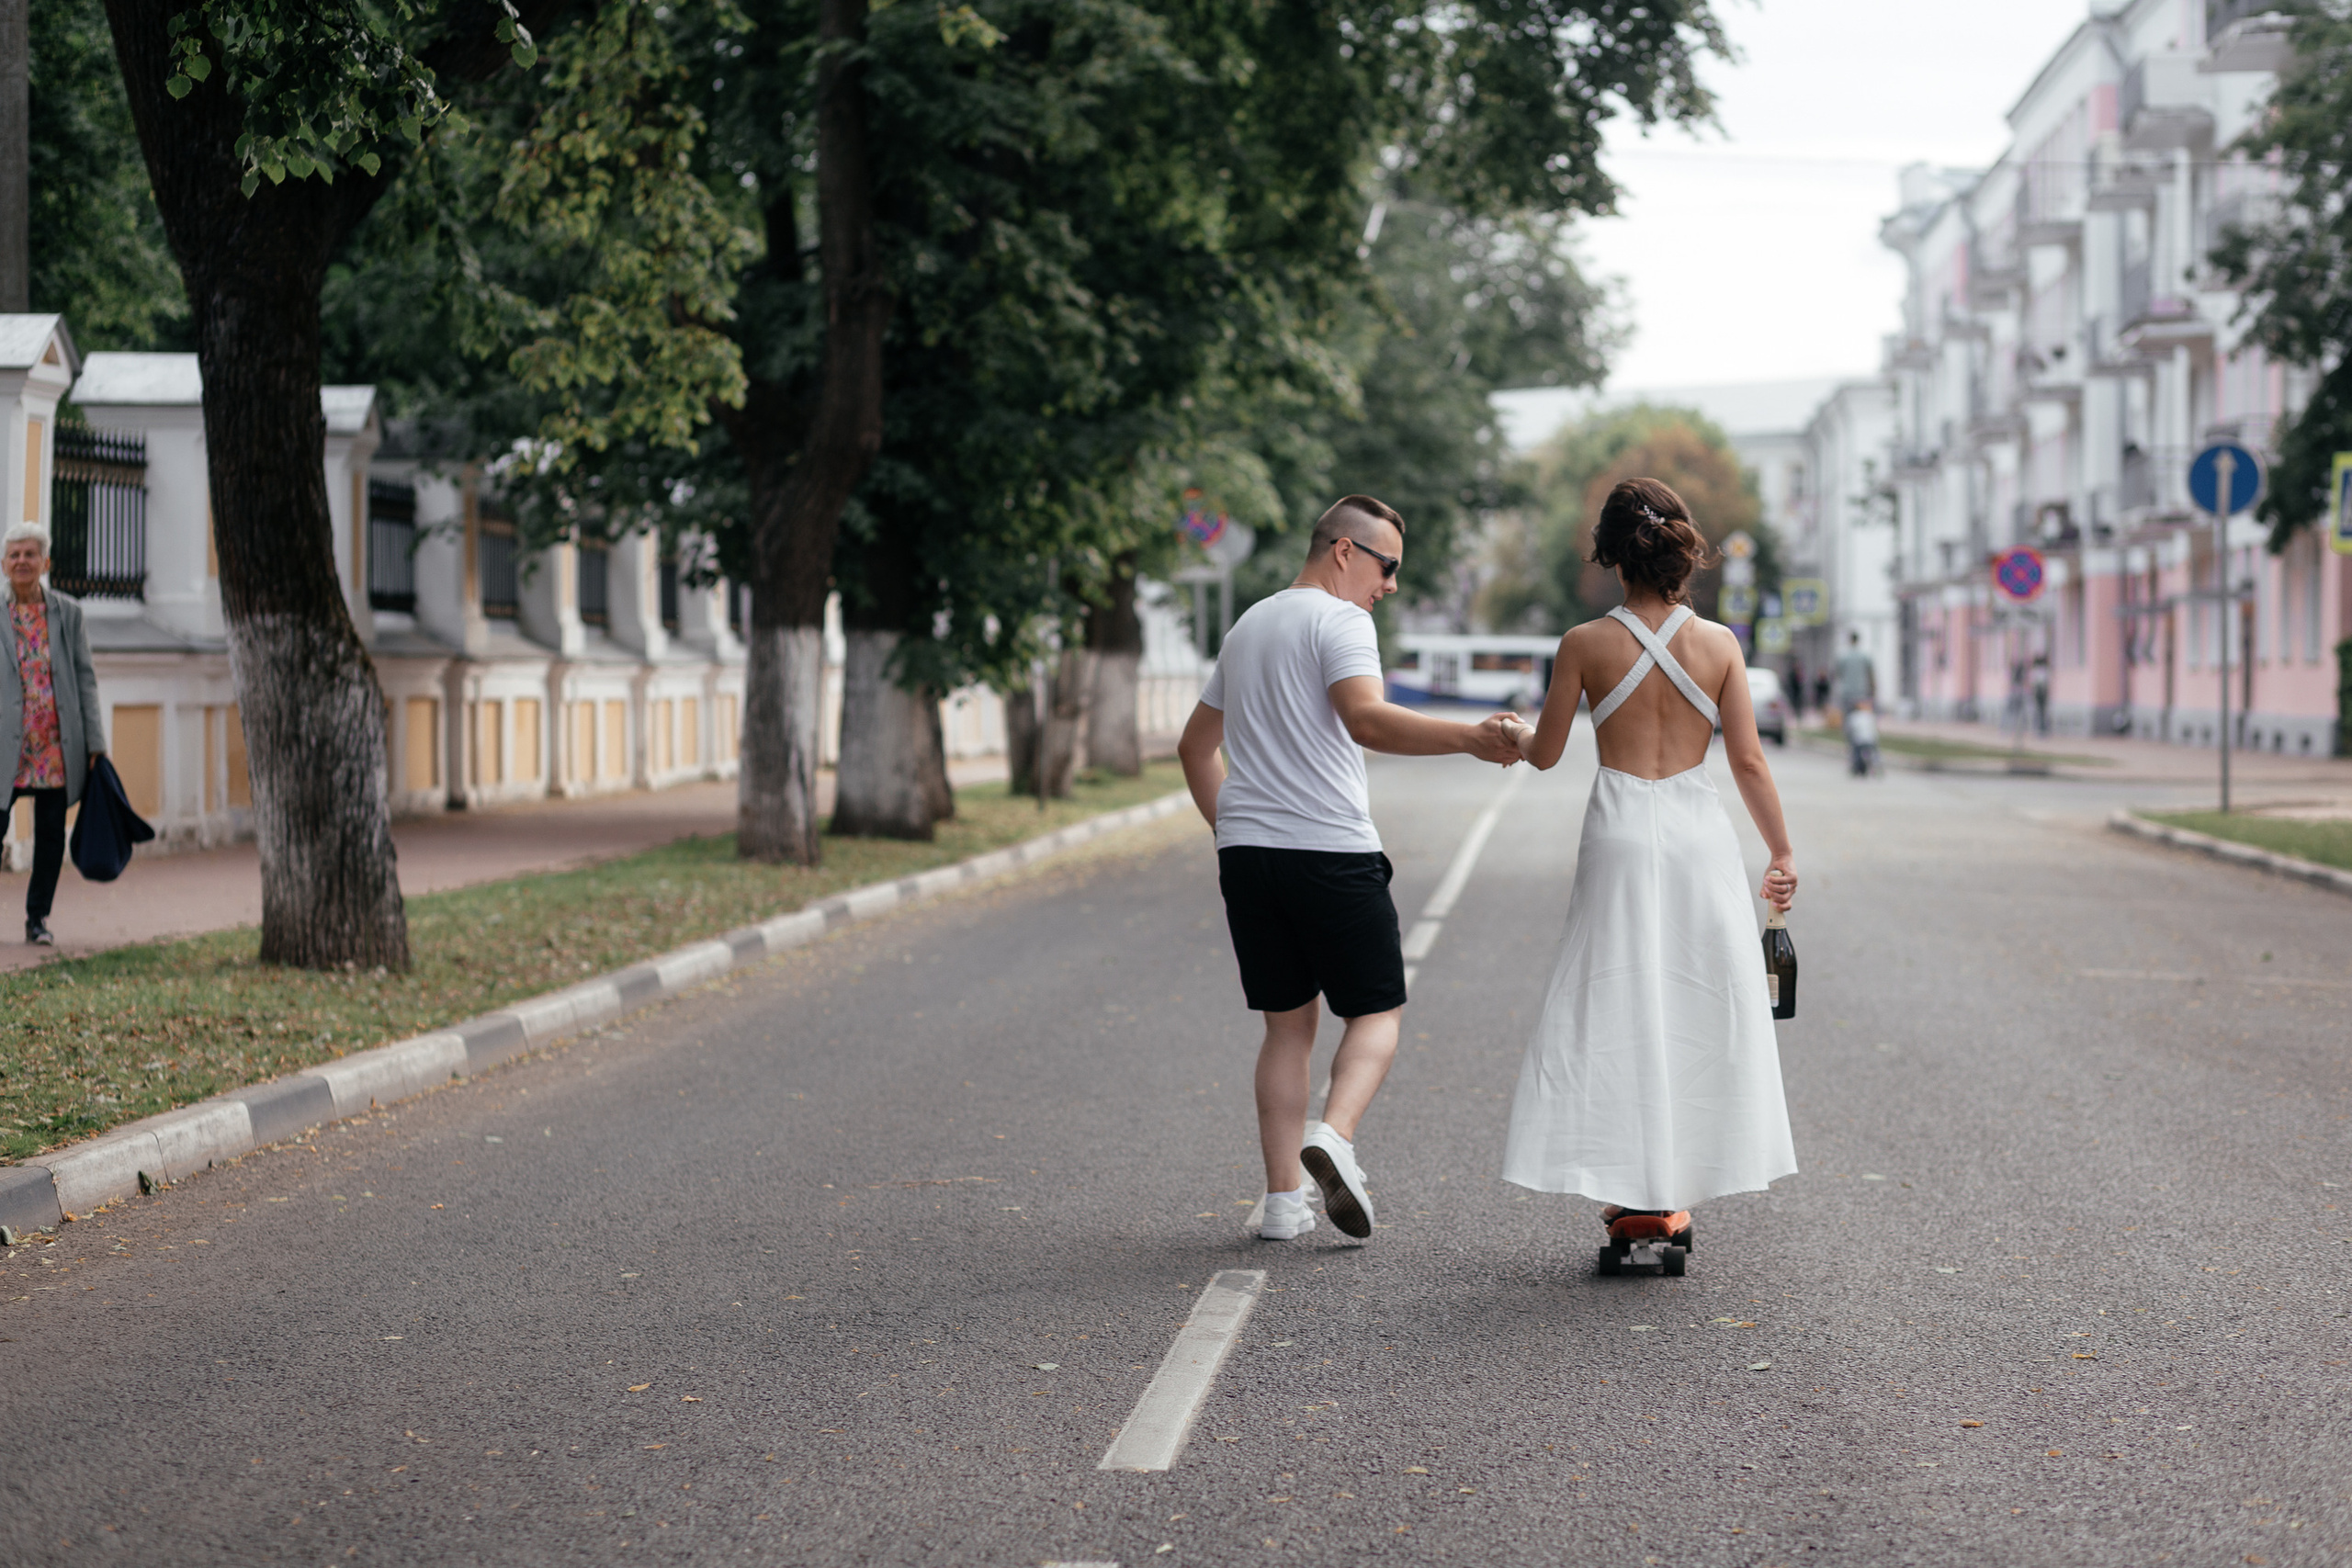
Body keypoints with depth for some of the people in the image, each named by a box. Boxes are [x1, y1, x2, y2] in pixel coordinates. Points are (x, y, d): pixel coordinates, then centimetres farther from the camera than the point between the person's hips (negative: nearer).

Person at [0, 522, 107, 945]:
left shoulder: (68, 612, 5)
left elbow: (85, 678, 6)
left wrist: (95, 742, 1)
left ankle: (38, 918, 17)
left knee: (51, 833, 5)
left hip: (57, 745, 2)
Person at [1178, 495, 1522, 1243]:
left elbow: (1195, 745, 27)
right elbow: (1365, 719, -25)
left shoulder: (1247, 626, 21)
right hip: (1331, 852, -7)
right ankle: (1334, 1136, -20)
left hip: (1247, 853, 7)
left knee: (1287, 1024, 12)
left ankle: (1283, 1199, 6)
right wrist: (1470, 738, -32)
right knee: (1377, 1012, 4)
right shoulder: (1339, 621, -6)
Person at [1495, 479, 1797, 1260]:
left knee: (1616, 1014, 5)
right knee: (1697, 1012, 11)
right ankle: (1673, 1194, 14)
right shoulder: (1718, 644, -2)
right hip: (1699, 833, 1)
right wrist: (1782, 852, 7)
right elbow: (1748, 760, -2)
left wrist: (1513, 733, 27)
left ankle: (1633, 1192, 2)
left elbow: (1546, 752, 4)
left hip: (1621, 835, -1)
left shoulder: (1585, 645, -5)